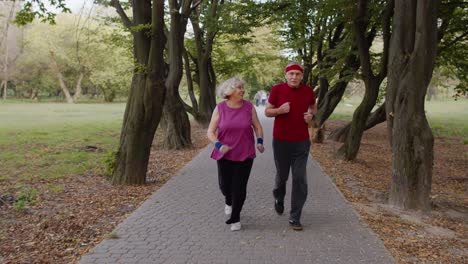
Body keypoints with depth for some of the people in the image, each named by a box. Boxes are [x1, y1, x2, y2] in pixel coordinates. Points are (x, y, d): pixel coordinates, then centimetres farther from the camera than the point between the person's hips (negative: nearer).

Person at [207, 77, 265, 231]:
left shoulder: (249, 107, -3)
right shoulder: (220, 109, -6)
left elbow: (258, 127, 4)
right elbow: (210, 132, -6)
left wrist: (260, 142, -14)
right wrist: (219, 145, -23)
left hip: (245, 154, 0)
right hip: (225, 154, 0)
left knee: (240, 188, -2)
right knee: (225, 185, 8)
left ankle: (235, 218, 15)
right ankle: (229, 201, 43)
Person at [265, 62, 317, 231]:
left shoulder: (308, 91, -1)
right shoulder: (277, 89, -7)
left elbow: (313, 108, 18)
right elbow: (267, 112, 1)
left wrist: (311, 115, -5)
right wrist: (280, 110, -20)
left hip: (302, 142, 1)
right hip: (281, 141, -1)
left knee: (300, 179, -3)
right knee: (282, 176, 14)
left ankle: (295, 218, 8)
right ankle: (279, 198, 47)